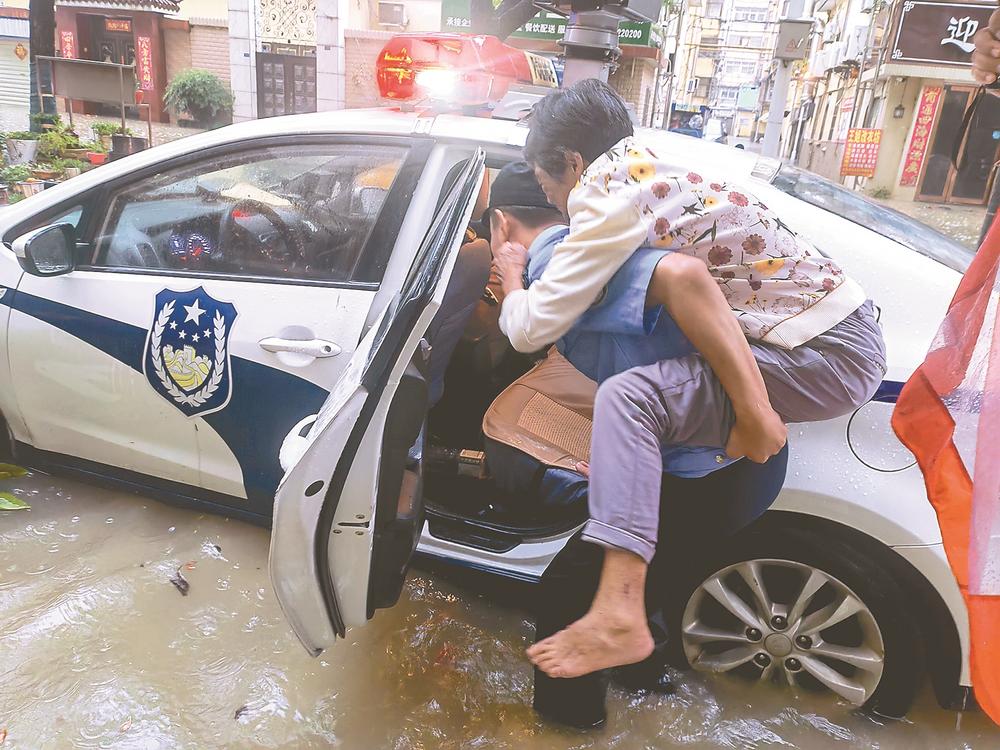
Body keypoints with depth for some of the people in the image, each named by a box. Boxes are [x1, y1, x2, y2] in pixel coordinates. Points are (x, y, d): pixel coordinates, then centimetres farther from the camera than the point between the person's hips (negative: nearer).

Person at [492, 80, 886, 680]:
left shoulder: (611, 203, -16)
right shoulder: (648, 154, 9)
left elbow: (530, 330, -14)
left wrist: (511, 275, 7)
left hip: (830, 356, -10)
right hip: (848, 327, 10)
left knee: (630, 398, -25)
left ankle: (620, 616, -29)